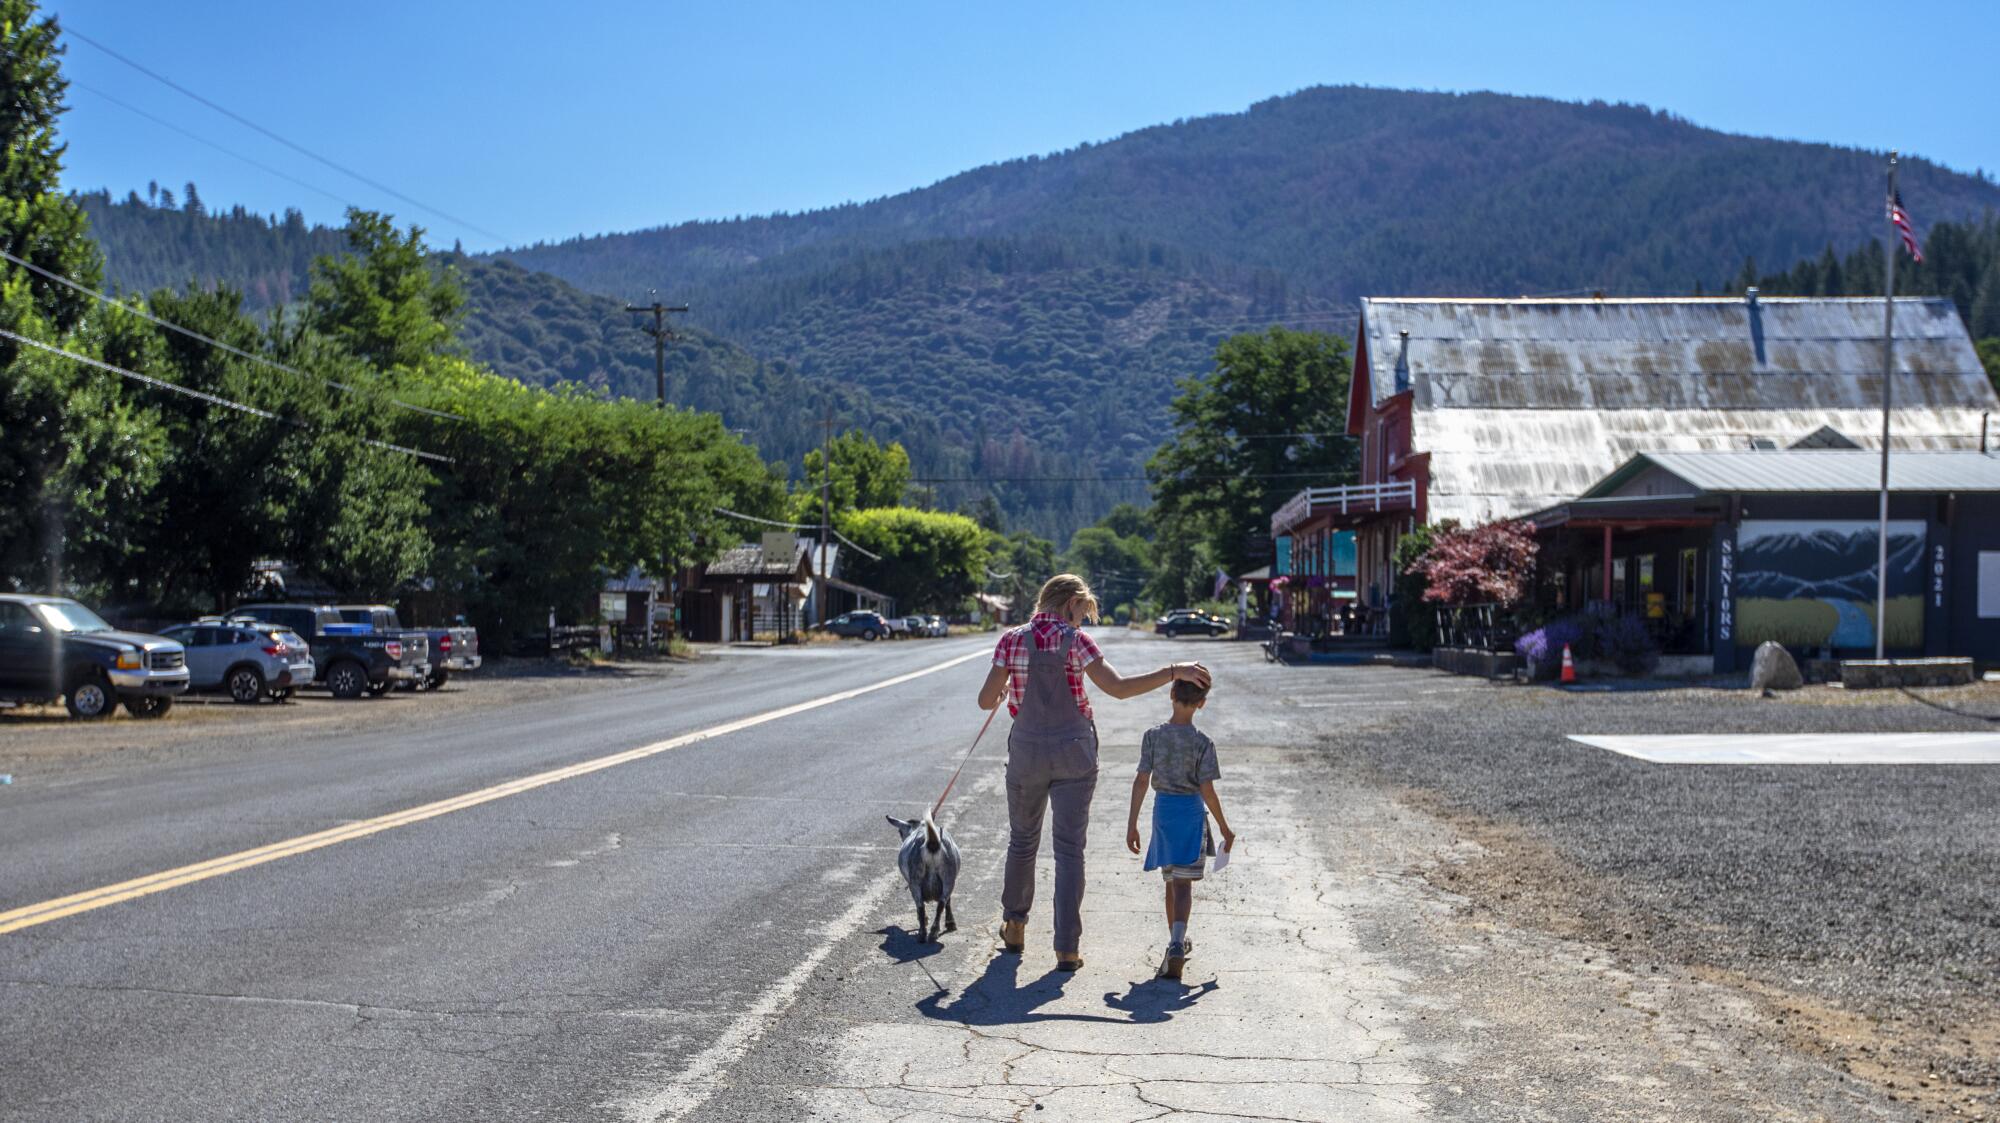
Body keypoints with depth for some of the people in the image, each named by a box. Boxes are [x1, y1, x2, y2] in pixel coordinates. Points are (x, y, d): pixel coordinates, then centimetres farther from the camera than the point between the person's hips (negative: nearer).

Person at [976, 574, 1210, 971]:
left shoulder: (1011, 640, -2)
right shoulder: (1075, 640, -9)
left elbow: (986, 700, -4)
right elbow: (1117, 688, -17)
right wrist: (1173, 672, -13)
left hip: (1027, 751, 2)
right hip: (1073, 752, -2)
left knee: (1023, 839, 21)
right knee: (1069, 848, 3)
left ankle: (1015, 927, 35)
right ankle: (1067, 948, 1)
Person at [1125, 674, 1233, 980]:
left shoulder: (1153, 736, -4)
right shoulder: (1202, 743, -10)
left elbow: (1141, 780, -6)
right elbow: (1207, 791, -10)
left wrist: (1132, 823, -1)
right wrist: (1224, 828, 1)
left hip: (1163, 809, 3)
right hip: (1191, 812, -3)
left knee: (1172, 882, 18)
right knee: (1183, 885, -6)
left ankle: (1177, 942, 33)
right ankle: (1176, 947, -25)